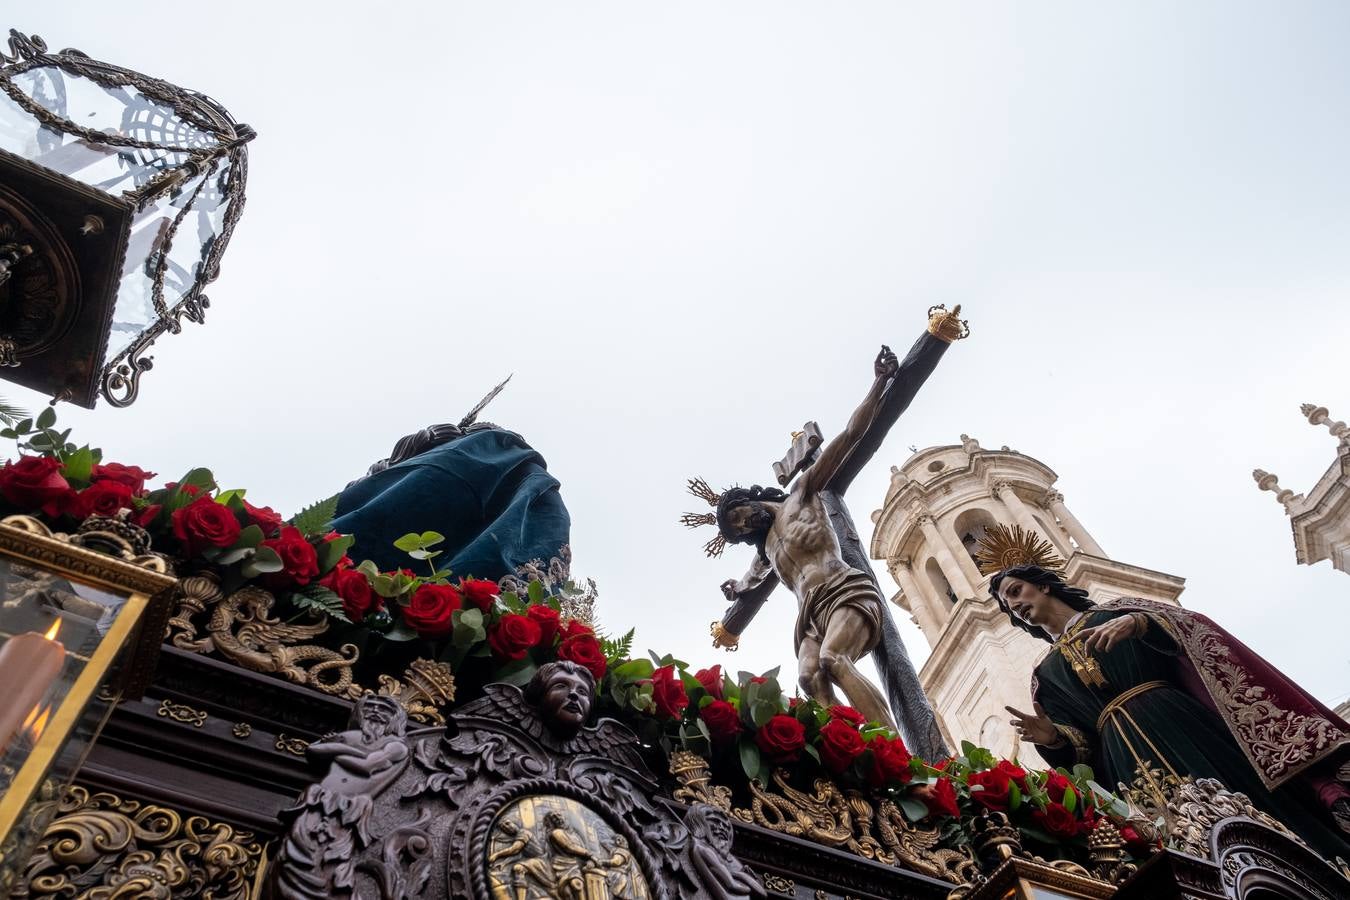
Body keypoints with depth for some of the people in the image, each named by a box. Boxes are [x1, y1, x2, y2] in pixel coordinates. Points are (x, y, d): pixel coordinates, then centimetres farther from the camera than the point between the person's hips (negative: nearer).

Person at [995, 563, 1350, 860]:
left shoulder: (1113, 612, 18)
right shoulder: (1045, 674, 21)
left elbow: (1184, 625, 0)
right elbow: (1078, 746, 12)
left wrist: (1139, 623, -20)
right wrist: (1052, 738, -11)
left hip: (1183, 724, -1)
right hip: (1128, 760, 1)